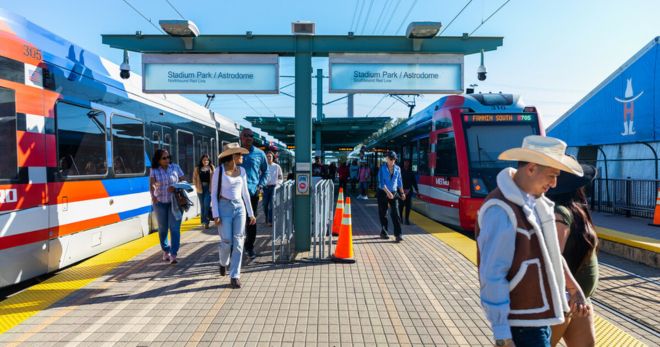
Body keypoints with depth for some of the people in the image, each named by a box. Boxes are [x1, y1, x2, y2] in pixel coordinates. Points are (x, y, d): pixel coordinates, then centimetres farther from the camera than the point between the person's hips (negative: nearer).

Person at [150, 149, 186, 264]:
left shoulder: (175, 167, 0)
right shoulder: (154, 170, -1)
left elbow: (183, 181, 3)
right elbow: (151, 184, -12)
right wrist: (153, 196, -31)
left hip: (174, 201, -1)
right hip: (160, 202, 1)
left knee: (174, 228, -9)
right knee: (163, 228, 11)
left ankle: (173, 255, -7)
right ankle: (166, 251, 29)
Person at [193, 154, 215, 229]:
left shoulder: (212, 168, 5)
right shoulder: (197, 168, 6)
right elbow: (194, 178, 5)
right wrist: (197, 186, -6)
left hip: (209, 188, -2)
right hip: (200, 188, 2)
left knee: (207, 204, -12)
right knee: (202, 205, 10)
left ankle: (206, 221, -6)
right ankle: (204, 221, 21)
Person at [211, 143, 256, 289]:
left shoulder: (242, 171, 7)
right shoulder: (219, 171, -6)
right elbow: (214, 194, -4)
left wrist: (251, 213, 11)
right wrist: (215, 215, -12)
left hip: (239, 207, 4)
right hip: (225, 207, -4)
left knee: (238, 243, -1)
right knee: (226, 242, -1)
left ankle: (235, 276, 8)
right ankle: (223, 263, 33)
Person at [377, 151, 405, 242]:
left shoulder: (397, 168, 4)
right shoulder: (382, 168, -6)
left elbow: (399, 181, 15)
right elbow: (381, 182, -14)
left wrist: (402, 193, 18)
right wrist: (388, 192, -23)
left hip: (393, 193, 2)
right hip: (383, 193, -2)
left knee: (395, 213, -9)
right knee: (383, 214, 7)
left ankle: (398, 234, -8)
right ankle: (383, 232, 23)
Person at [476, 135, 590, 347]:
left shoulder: (534, 201, 4)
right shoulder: (501, 211, -25)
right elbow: (492, 277, -25)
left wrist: (573, 288, 15)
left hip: (539, 313, 9)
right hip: (522, 322, -9)